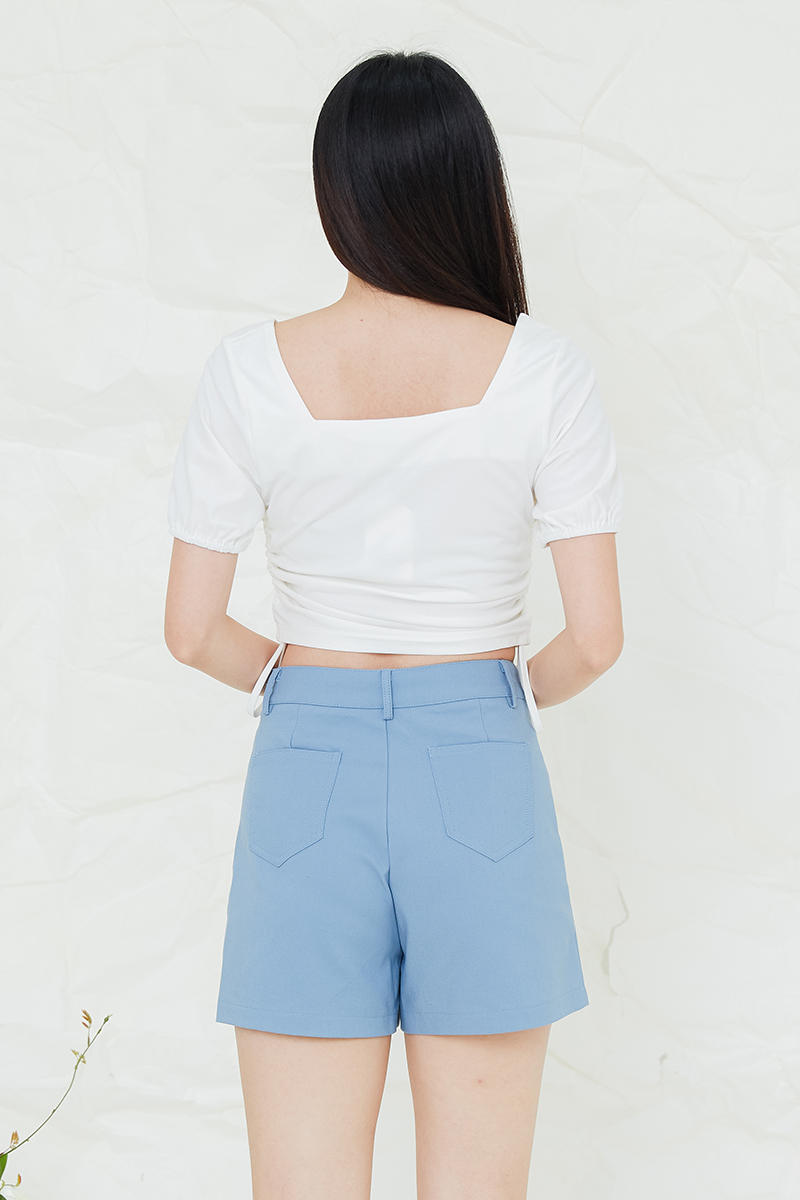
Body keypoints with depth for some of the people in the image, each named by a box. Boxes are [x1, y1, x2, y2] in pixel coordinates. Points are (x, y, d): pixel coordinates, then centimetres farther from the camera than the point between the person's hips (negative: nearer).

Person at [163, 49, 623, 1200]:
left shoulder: (250, 371, -5)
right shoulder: (542, 370, -8)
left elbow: (192, 630, -1)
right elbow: (595, 638, -7)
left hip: (306, 771, 1)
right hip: (481, 776, -1)